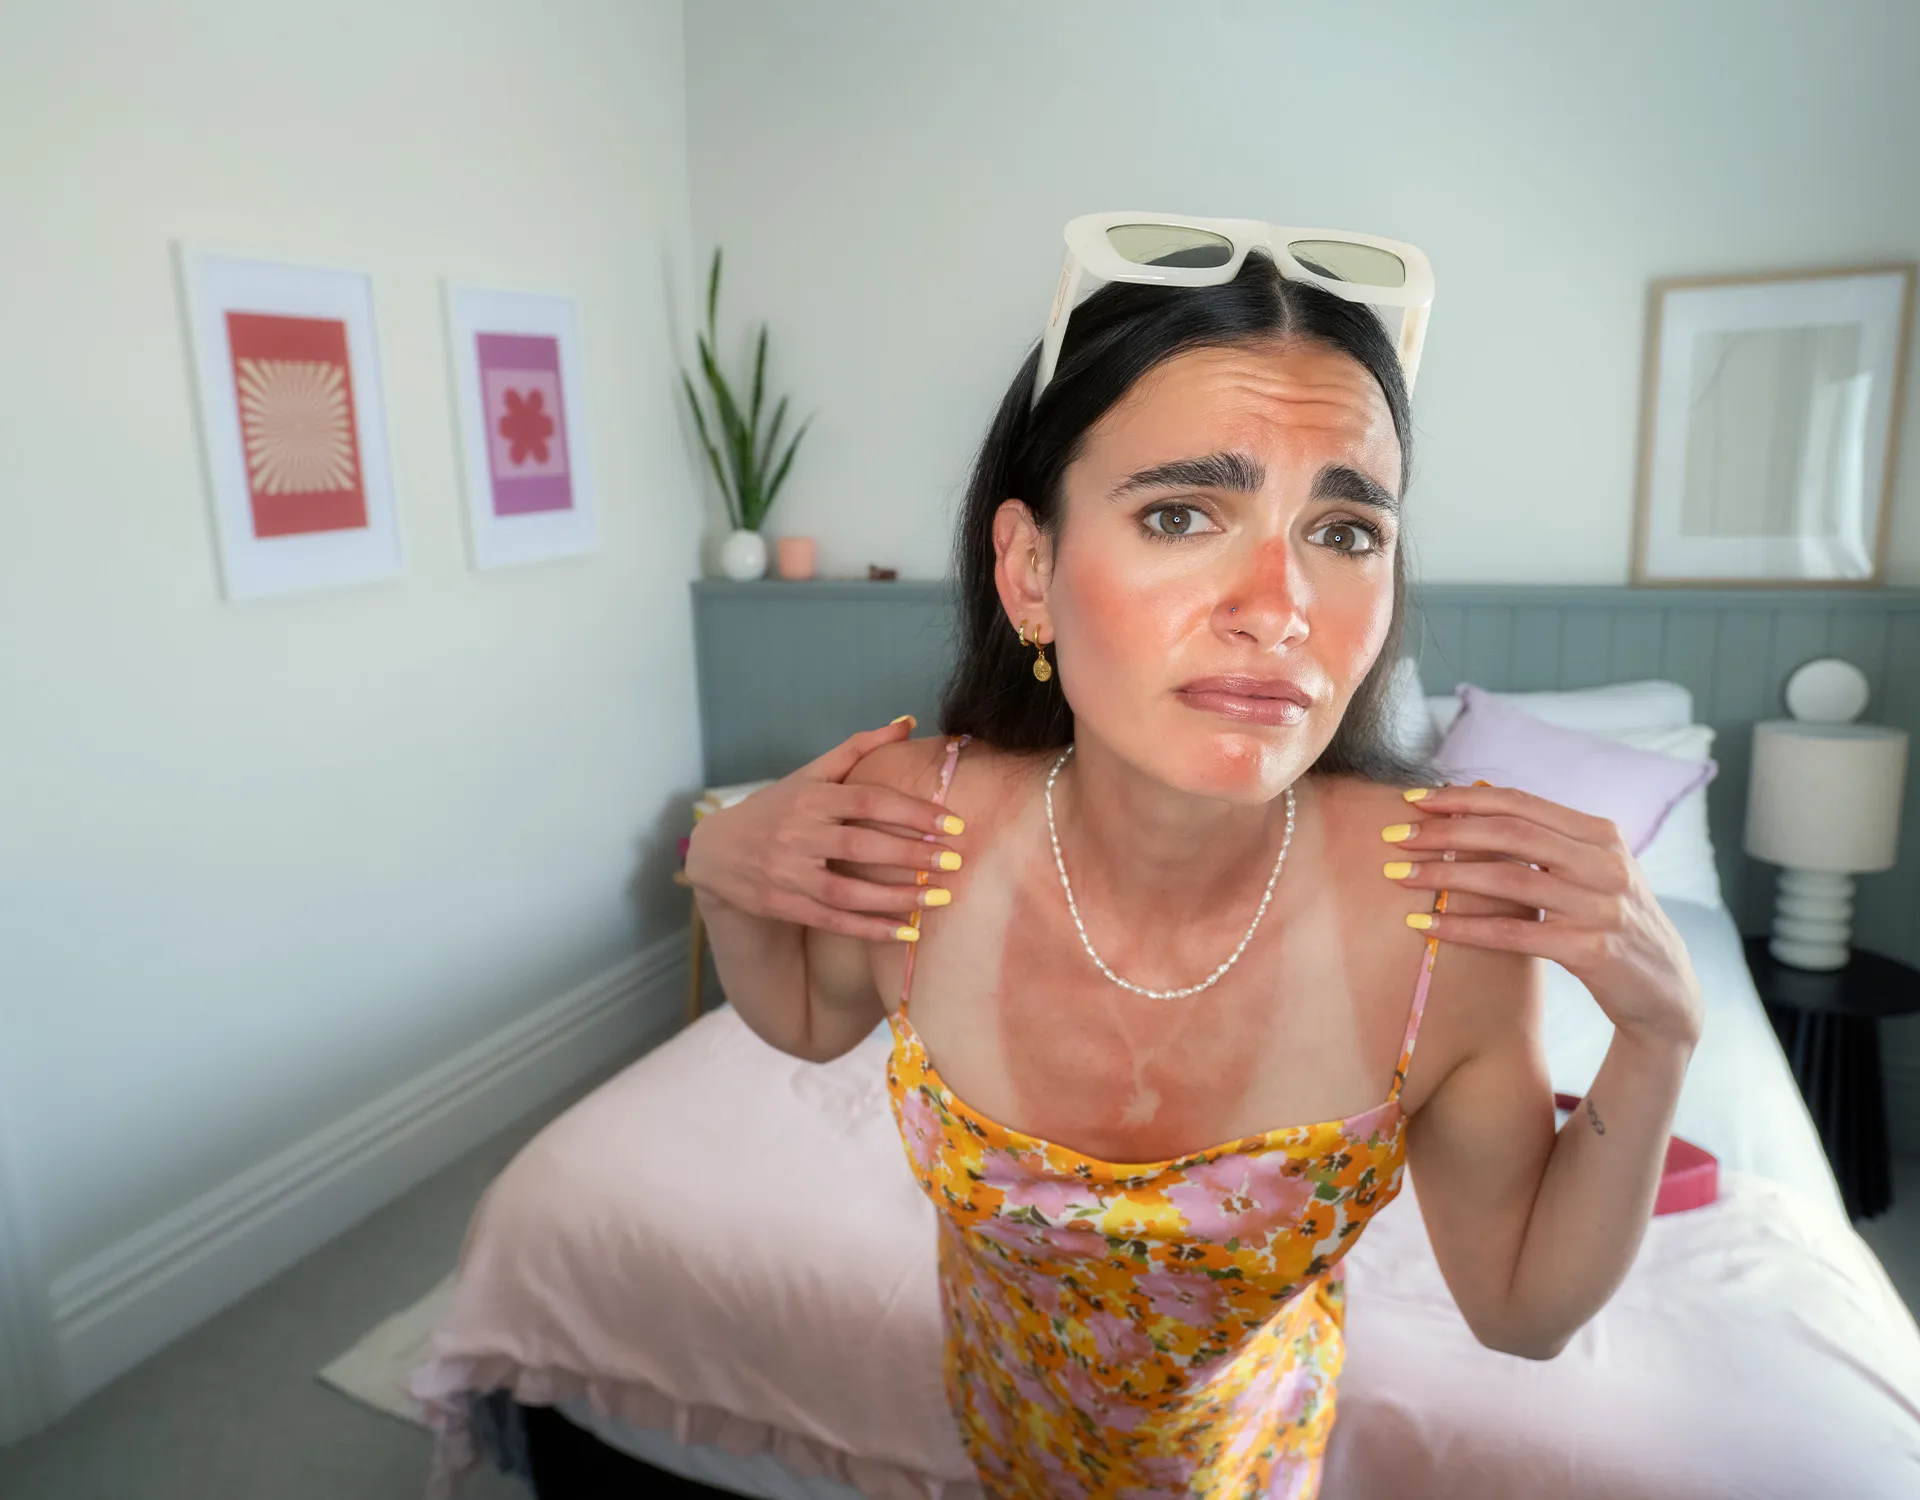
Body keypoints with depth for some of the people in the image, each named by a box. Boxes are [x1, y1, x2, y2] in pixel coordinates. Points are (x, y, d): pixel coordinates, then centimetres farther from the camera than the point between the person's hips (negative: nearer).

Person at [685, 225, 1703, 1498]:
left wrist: (1658, 1038, -30)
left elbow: (1523, 1308, -16)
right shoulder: (904, 832, -32)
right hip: (1006, 1394, 1)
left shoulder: (1459, 906, -33)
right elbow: (811, 1019, -7)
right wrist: (722, 874, -26)